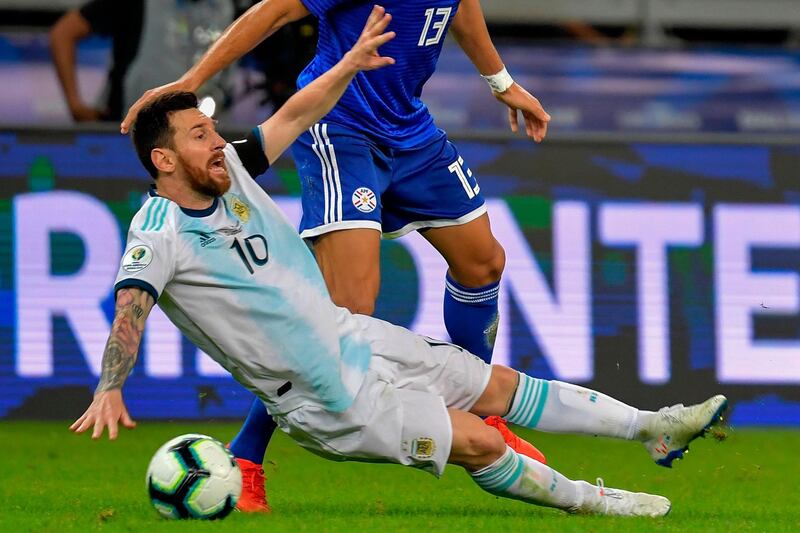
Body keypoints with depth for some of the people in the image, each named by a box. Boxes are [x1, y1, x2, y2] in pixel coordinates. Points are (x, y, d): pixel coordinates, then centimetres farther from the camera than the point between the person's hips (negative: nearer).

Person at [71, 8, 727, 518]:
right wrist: (110, 391, -52)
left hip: (354, 337, 8)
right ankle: (587, 500, 10)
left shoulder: (230, 171, -1)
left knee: (499, 386, 13)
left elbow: (292, 118, 9)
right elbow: (131, 305, -37)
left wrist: (349, 65, -3)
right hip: (328, 404, -8)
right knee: (480, 442, -11)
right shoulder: (160, 233, -22)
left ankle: (653, 428, 22)